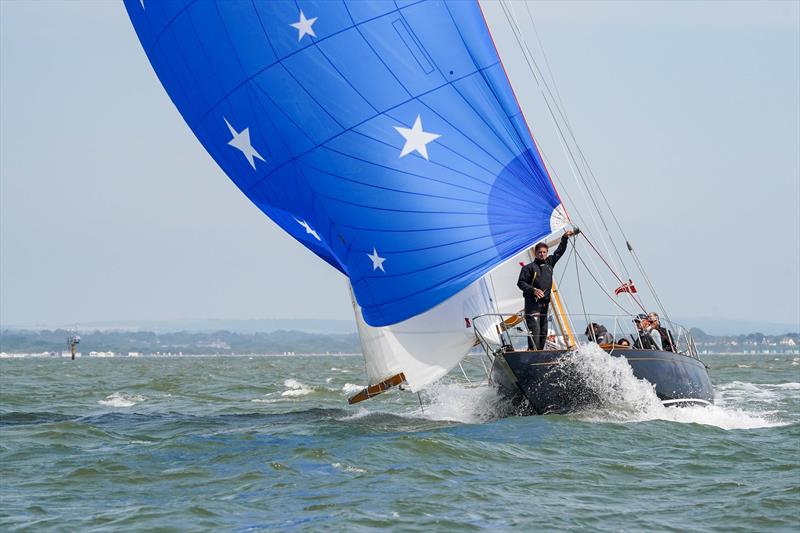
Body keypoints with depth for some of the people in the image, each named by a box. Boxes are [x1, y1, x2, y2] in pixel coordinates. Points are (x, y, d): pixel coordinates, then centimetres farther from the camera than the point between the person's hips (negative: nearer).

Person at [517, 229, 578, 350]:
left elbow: (559, 251, 26)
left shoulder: (549, 263, 14)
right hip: (532, 303, -7)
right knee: (535, 329, -18)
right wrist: (533, 290, -16)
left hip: (545, 302, 7)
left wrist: (565, 238, 22)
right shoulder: (529, 267, -2)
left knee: (543, 331, 6)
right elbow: (521, 283, -5)